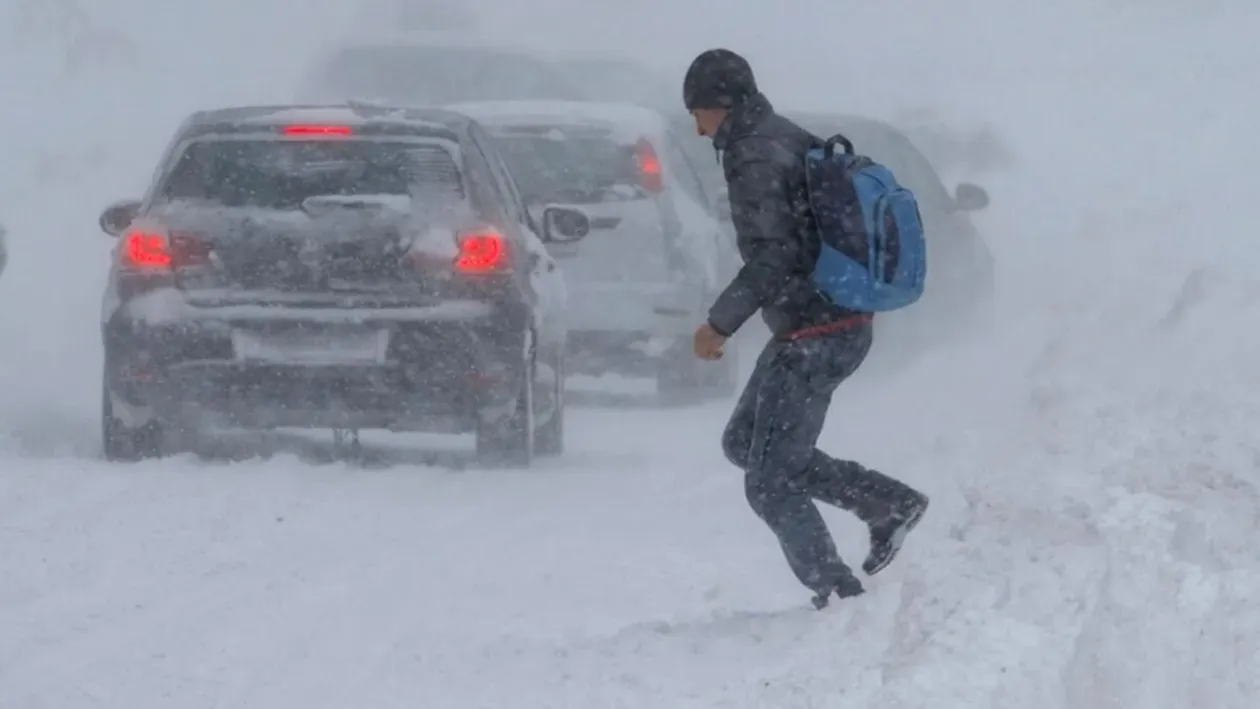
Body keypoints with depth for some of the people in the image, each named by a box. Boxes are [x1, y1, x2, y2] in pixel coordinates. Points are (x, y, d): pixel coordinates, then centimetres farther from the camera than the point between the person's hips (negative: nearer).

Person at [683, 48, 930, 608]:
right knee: (743, 443, 19)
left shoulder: (756, 159, -17)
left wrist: (720, 324, -17)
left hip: (812, 338, -10)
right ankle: (891, 503, 18)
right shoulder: (794, 142, 12)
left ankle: (839, 596, 4)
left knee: (770, 484, -2)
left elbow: (771, 259, -25)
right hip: (846, 324, 10)